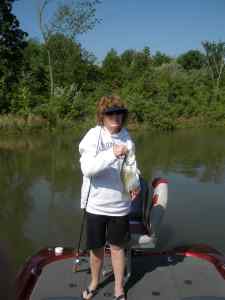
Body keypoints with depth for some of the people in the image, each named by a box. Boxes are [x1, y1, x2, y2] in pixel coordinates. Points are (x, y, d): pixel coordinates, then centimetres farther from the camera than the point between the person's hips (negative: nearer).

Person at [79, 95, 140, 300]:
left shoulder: (126, 137, -2)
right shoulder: (93, 136, -12)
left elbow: (132, 165, 7)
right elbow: (87, 168, -23)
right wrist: (112, 154, -36)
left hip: (120, 204, 2)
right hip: (96, 203, -1)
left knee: (117, 246, 15)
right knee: (96, 247, 15)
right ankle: (95, 283, 42)